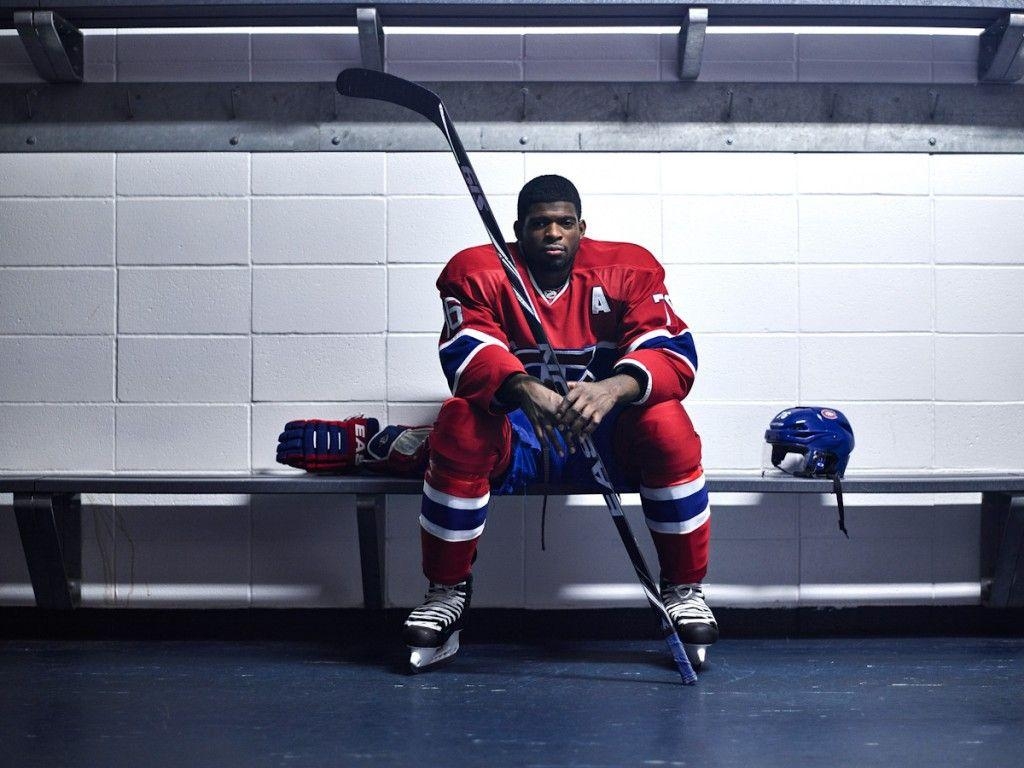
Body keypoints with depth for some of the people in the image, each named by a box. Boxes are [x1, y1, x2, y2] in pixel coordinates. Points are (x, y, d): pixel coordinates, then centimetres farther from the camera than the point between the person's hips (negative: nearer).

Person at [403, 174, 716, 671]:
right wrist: (525, 391, -45)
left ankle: (685, 591, -12)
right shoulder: (480, 274, -5)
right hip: (515, 438, 0)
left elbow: (674, 354, -18)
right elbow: (465, 352, -22)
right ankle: (446, 593, -16)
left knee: (667, 424, -29)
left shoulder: (627, 272, -5)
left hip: (605, 437, 1)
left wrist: (613, 388, -41)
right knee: (461, 422, -31)